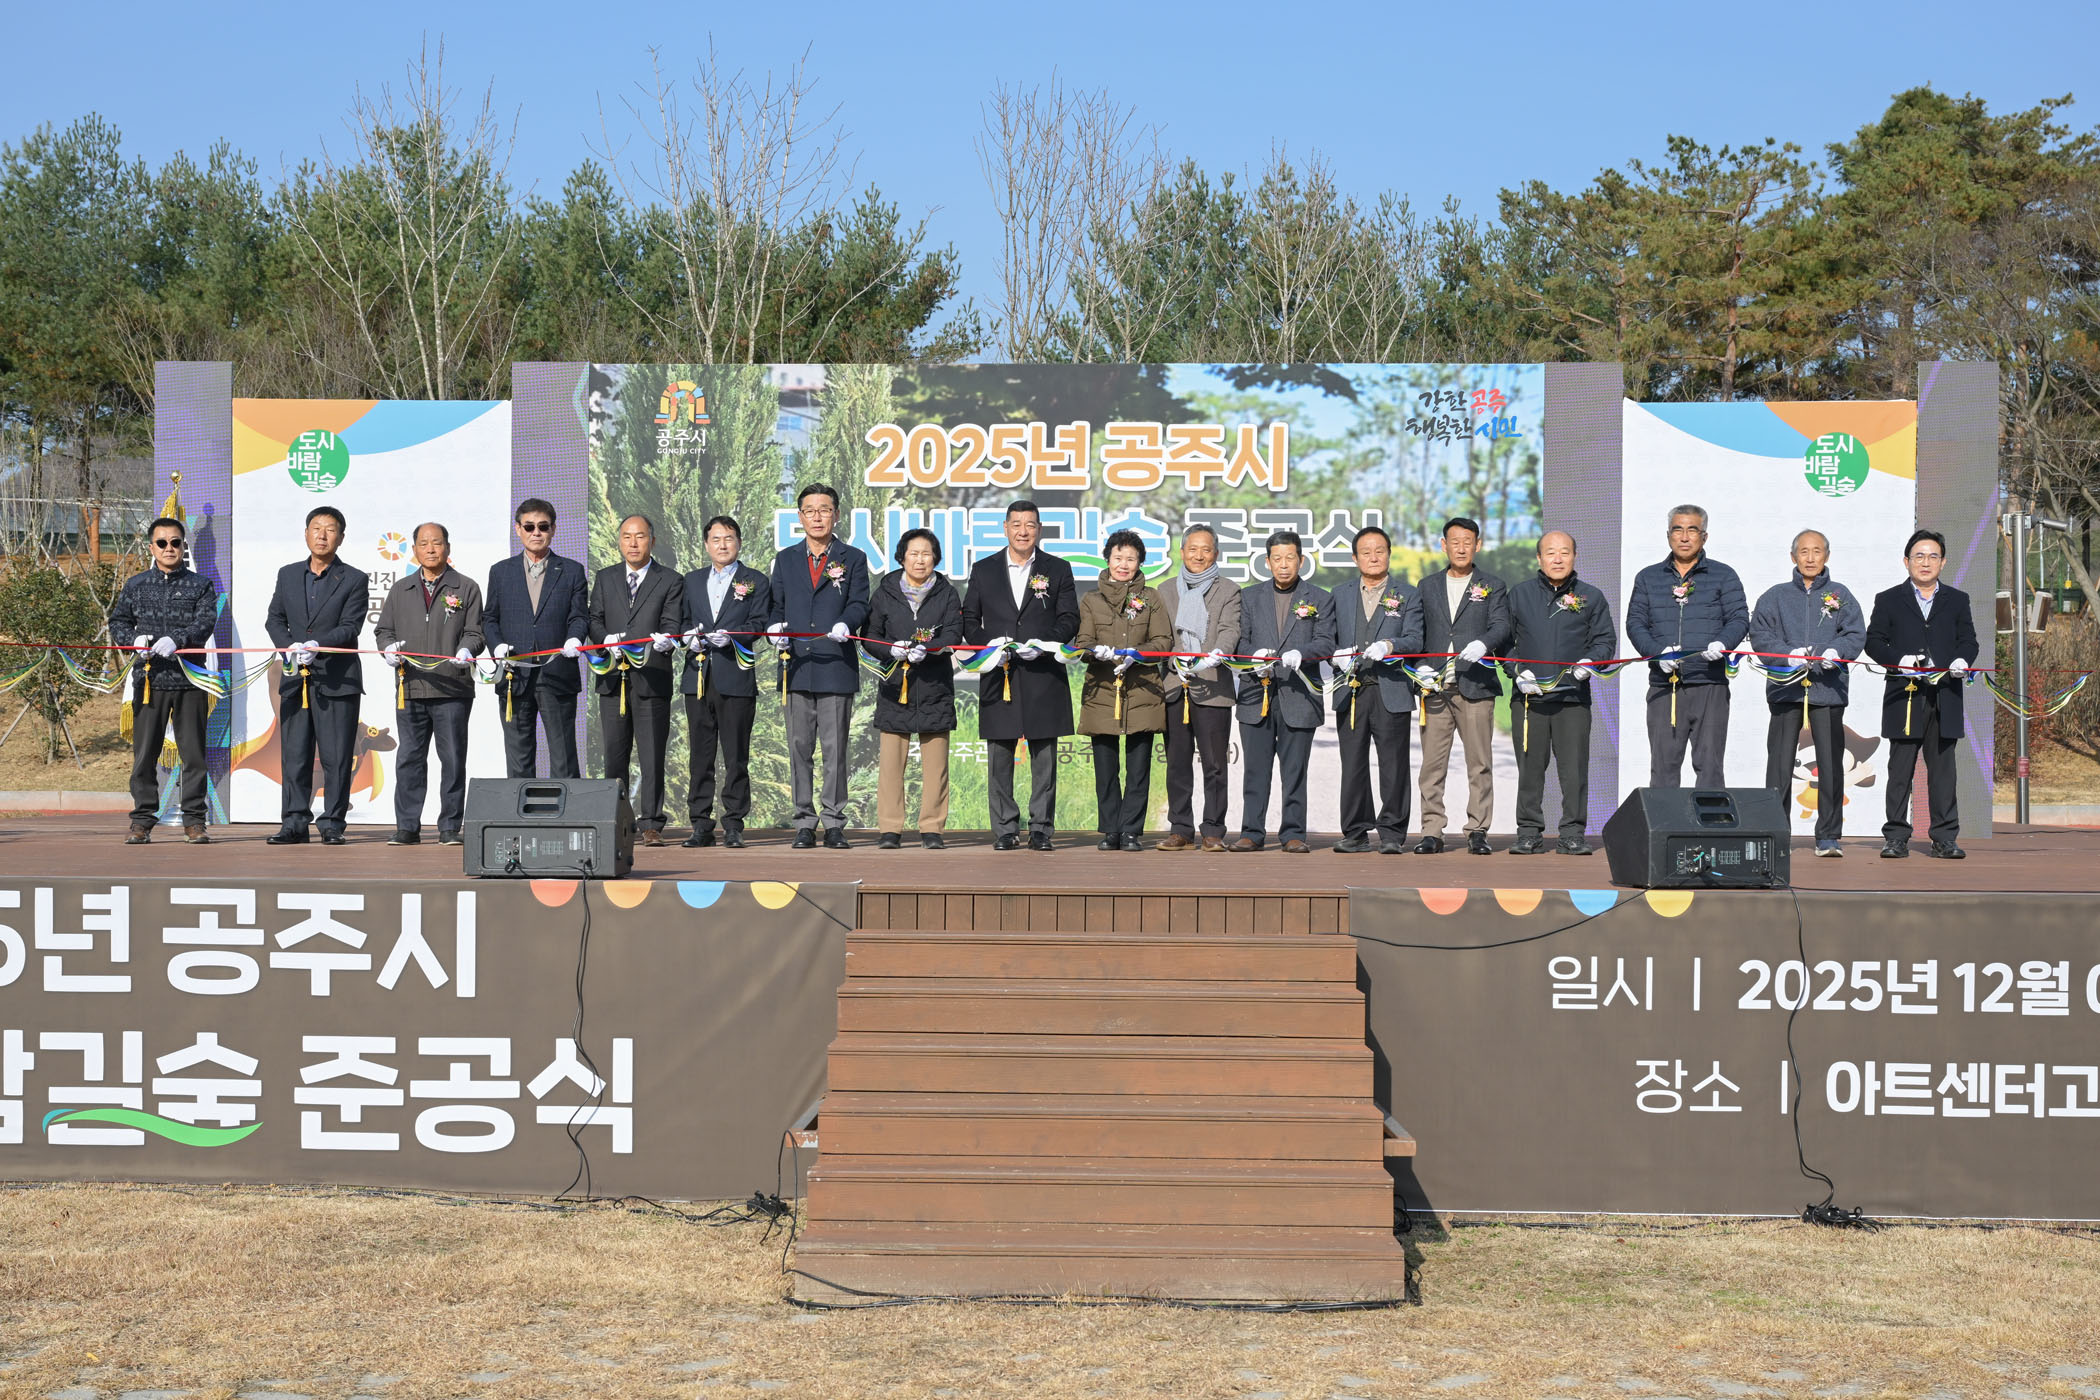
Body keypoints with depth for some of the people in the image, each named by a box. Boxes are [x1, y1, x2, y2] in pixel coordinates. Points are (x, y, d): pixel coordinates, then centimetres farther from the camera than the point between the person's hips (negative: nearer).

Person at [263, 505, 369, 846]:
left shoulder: (354, 580, 2)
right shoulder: (288, 575, 14)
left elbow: (350, 628, -7)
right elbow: (274, 619, 10)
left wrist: (316, 646, -21)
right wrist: (289, 648, -9)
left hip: (337, 680, -3)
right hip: (295, 678, 3)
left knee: (336, 757, -2)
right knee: (294, 756, 4)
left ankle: (332, 824, 5)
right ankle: (295, 824, 9)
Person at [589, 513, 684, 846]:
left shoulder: (669, 580, 6)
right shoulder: (605, 578, 16)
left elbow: (672, 624, -3)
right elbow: (594, 620, 9)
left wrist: (665, 639, -25)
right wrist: (607, 639, -12)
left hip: (652, 677, -3)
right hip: (613, 678, 3)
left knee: (652, 756, -3)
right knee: (614, 754, 6)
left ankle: (650, 824, 1)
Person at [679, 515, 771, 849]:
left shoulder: (755, 582, 7)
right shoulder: (692, 581, 19)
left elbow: (759, 623, -3)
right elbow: (683, 620, 16)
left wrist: (730, 635, -20)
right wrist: (690, 637, -5)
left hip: (736, 676, -3)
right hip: (698, 676, 3)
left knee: (736, 755, -2)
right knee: (699, 755, 4)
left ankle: (734, 825, 3)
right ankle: (701, 825, 9)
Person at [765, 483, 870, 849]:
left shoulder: (853, 559, 9)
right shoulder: (786, 560, 16)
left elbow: (859, 603, -1)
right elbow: (777, 606, 14)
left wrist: (846, 624, -22)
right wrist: (776, 627, -8)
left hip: (836, 666, -2)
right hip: (796, 666, 2)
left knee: (835, 748, -1)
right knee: (799, 748, 3)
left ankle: (834, 823, 5)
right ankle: (804, 823, 9)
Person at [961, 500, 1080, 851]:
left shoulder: (1058, 570, 9)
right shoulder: (983, 570, 11)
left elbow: (1070, 620, 5)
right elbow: (969, 619, 10)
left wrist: (1044, 644, -12)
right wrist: (988, 643, -9)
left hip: (1044, 676, -1)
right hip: (999, 677, 1)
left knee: (1044, 757, 1)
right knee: (999, 758, 2)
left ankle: (1041, 829, 8)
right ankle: (1005, 830, 8)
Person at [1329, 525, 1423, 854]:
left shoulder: (1407, 596, 9)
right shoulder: (1340, 596, 16)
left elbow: (1414, 639, -3)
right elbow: (1327, 638, 13)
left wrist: (1388, 646, -22)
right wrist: (1337, 655, -8)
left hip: (1391, 692, -2)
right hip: (1351, 692, 2)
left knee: (1393, 766, -2)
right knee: (1353, 766, 3)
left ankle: (1392, 834, 4)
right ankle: (1356, 833, 10)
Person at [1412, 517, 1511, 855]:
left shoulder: (1493, 587, 9)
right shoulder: (1427, 587, 16)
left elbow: (1501, 627, -5)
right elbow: (1415, 633, 13)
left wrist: (1483, 643, -26)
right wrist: (1419, 666, -4)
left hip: (1476, 686, -2)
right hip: (1435, 687, 2)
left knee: (1479, 764, -1)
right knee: (1432, 764, 1)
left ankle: (1477, 831, 5)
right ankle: (1431, 832, 5)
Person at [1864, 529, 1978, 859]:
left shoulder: (1957, 600, 15)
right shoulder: (1888, 600, 9)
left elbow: (1968, 640, 10)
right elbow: (1873, 642, 4)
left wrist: (1962, 660, -12)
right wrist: (1898, 659, -14)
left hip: (1944, 699, 1)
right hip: (1904, 697, -1)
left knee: (1943, 770, 3)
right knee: (1900, 771, 0)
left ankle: (1944, 839, 8)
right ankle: (1896, 838, 4)